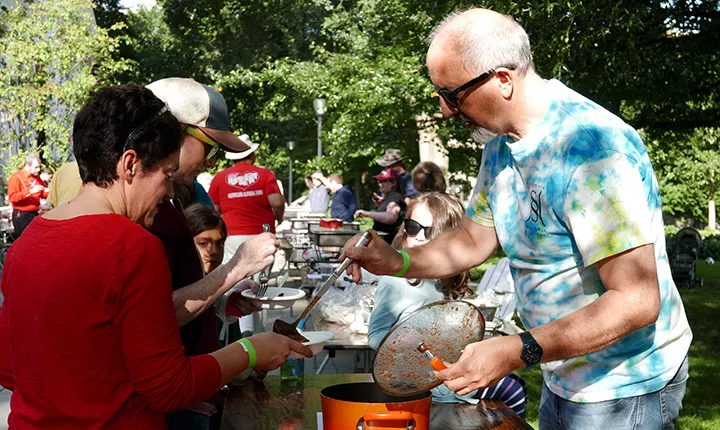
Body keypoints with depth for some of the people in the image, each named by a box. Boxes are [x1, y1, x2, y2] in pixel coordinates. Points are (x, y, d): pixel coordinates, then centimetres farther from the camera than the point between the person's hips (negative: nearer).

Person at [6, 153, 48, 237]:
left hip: (35, 214, 6)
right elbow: (12, 197, -18)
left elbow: (43, 194, 21)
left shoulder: (36, 177, 12)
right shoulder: (16, 177, -8)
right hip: (21, 216, -6)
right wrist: (30, 191, -24)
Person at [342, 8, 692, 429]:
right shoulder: (500, 144, 1)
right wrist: (397, 262, -5)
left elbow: (636, 301, -30)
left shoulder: (590, 146, -28)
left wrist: (518, 352, -33)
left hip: (624, 388, -8)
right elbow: (475, 239, 11)